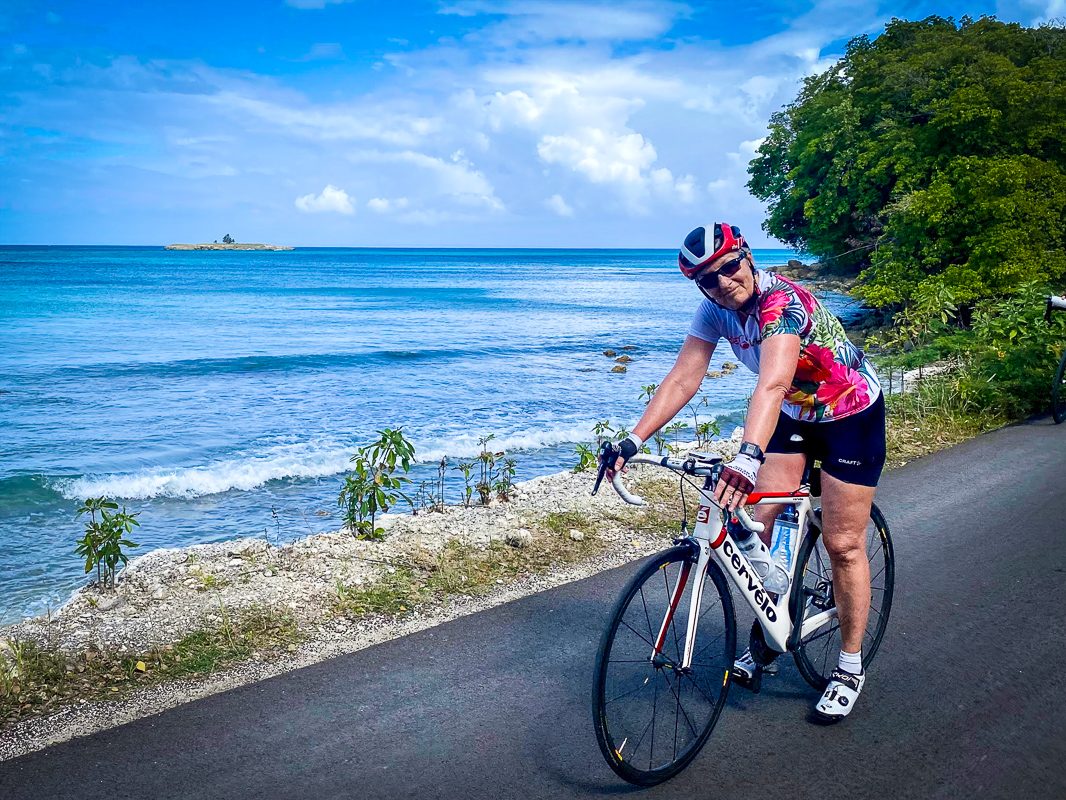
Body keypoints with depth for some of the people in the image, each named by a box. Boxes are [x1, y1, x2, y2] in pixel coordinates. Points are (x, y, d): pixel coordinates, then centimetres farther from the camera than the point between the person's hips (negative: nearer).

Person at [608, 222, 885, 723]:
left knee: (842, 544, -1)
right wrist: (634, 441, -26)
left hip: (852, 414, -6)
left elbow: (771, 384, -49)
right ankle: (768, 632, 18)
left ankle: (850, 666, 15)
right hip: (793, 413, 6)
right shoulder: (715, 309, -12)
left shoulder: (782, 300, -33)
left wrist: (748, 456, -63)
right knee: (762, 523, -3)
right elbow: (682, 380, -16)